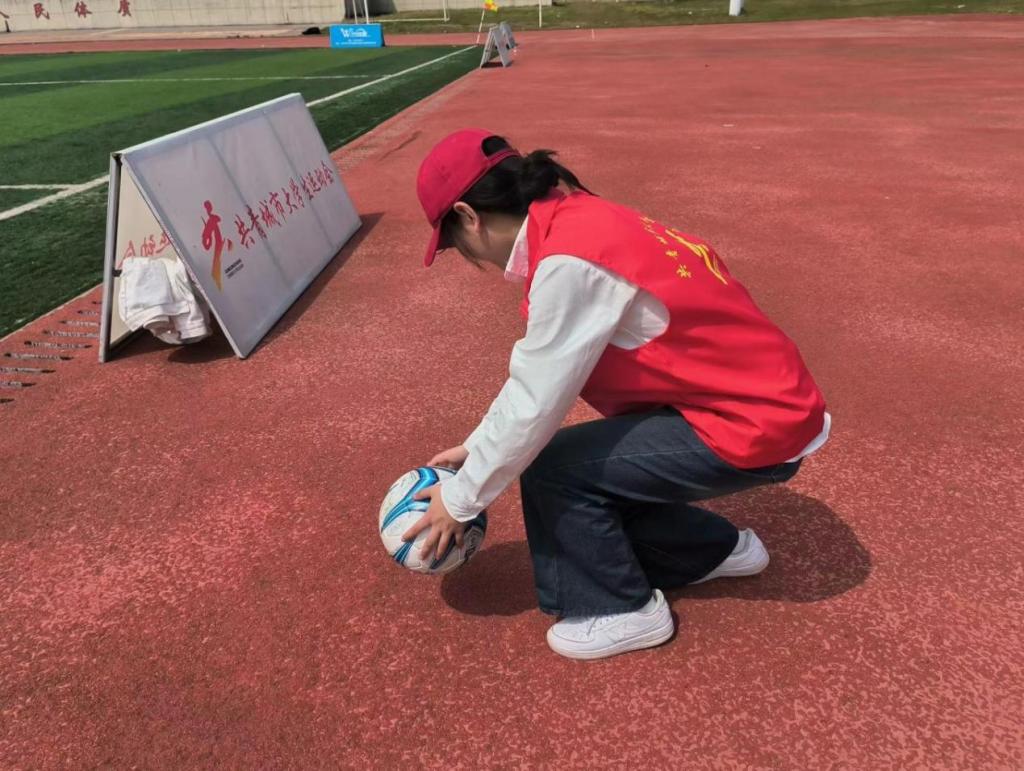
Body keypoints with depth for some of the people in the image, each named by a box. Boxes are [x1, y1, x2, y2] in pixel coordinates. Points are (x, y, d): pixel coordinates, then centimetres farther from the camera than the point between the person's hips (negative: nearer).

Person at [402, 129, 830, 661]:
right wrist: (478, 449, 14)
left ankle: (622, 611, 13)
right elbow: (534, 373, 9)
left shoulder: (569, 262, -25)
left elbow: (533, 407, -20)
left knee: (552, 471, -8)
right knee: (592, 467, 13)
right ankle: (717, 549, 32)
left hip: (757, 428, -9)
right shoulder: (576, 218, 4)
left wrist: (461, 498, -5)